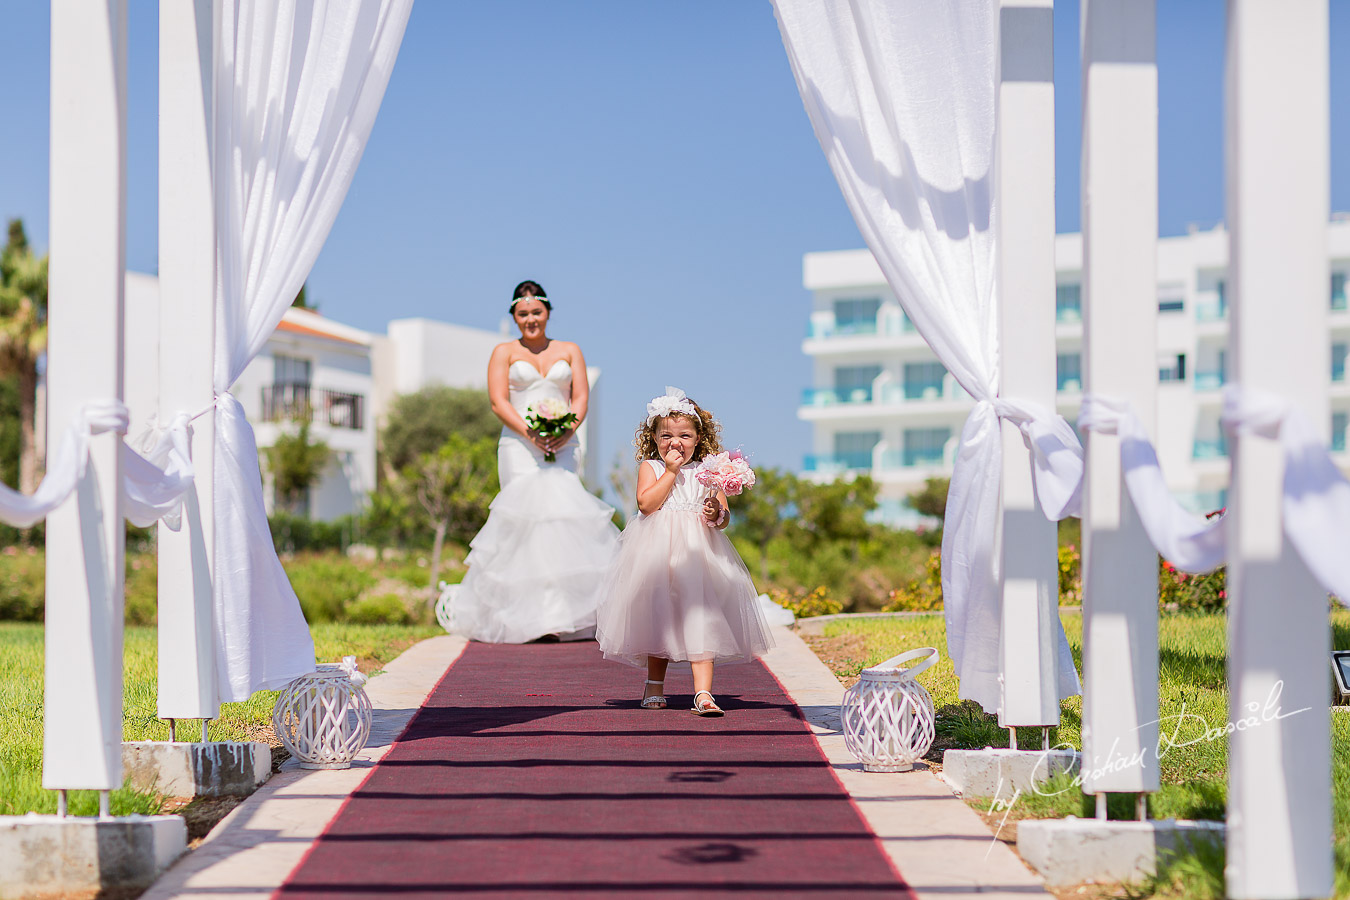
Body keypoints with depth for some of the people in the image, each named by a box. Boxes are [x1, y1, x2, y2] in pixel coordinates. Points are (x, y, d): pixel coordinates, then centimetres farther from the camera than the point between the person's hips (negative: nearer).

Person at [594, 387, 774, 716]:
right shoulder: (650, 467, 5)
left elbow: (724, 517, 6)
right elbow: (646, 503, -13)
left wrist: (717, 515, -18)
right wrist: (671, 471, -10)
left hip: (698, 551, 0)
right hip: (657, 551, 0)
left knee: (701, 620, -10)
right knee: (657, 618, 9)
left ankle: (703, 693, -15)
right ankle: (655, 684, 28)